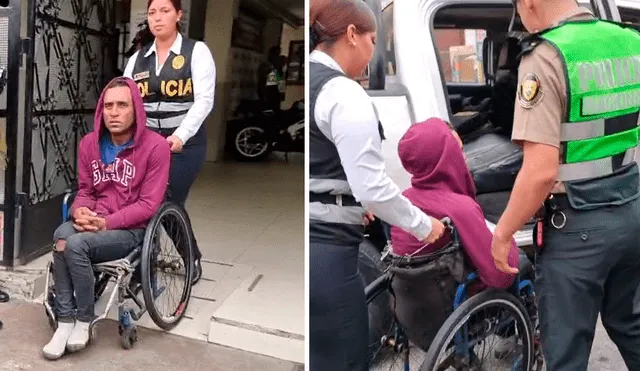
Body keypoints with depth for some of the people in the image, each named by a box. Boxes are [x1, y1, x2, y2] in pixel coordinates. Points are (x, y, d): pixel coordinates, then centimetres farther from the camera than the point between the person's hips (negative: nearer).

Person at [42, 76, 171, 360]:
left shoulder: (155, 146, -11)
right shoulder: (89, 143, 7)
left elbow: (148, 205, -13)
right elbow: (85, 190, 13)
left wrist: (106, 222, -21)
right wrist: (80, 210, -11)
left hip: (131, 229, -5)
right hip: (93, 222, 5)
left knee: (73, 245, -29)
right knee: (62, 235, -28)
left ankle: (84, 320, -7)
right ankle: (66, 321, -16)